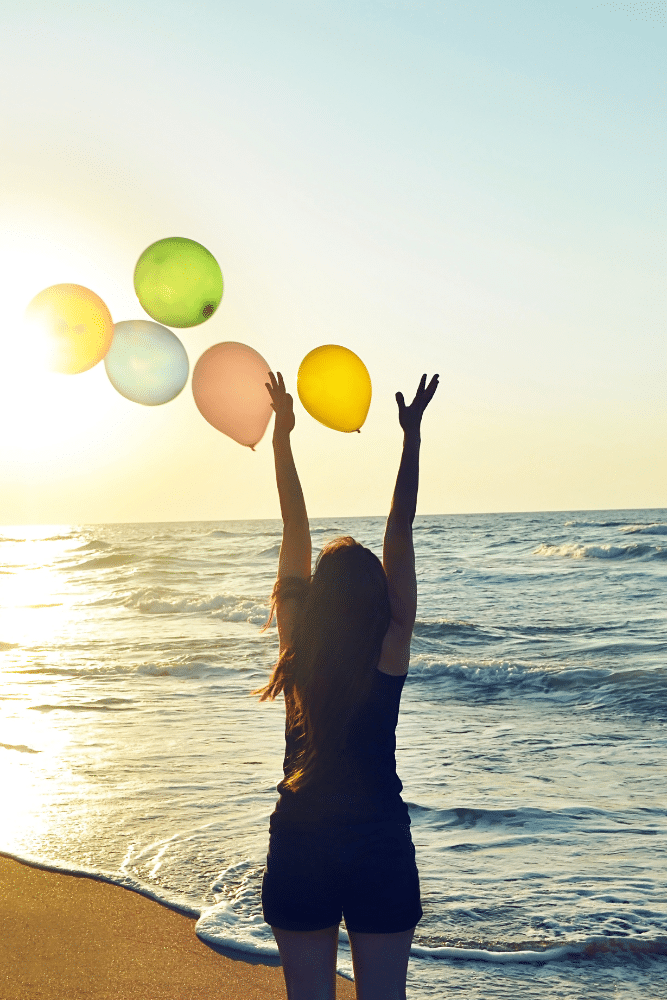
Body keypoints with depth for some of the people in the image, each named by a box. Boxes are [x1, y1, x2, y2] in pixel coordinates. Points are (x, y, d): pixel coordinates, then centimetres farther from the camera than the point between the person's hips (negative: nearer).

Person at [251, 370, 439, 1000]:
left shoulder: (298, 644, -7)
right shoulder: (391, 647, -9)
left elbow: (295, 535, -1)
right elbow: (399, 536, -6)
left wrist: (282, 436, 7)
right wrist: (411, 436, -1)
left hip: (301, 846, 1)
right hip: (382, 845, 0)